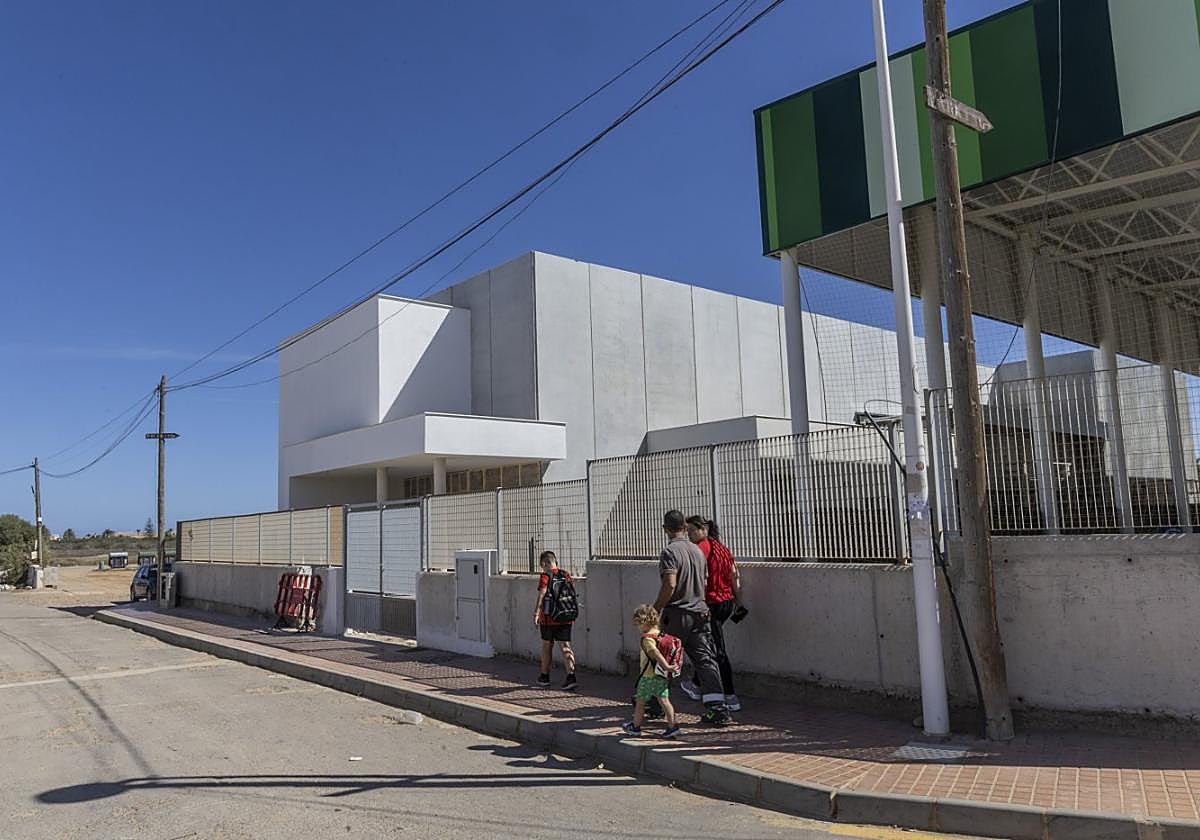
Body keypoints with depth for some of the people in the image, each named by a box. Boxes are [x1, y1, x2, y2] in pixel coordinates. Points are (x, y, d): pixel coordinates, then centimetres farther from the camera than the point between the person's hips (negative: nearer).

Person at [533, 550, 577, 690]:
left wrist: (536, 613, -26)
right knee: (565, 646, 3)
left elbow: (542, 594, -20)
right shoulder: (566, 574, 7)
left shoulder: (545, 576, -8)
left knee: (547, 646, 12)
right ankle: (571, 677, -12)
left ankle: (544, 678, 25)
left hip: (549, 617, -3)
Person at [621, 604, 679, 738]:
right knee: (664, 700, 7)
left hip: (648, 676, -7)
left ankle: (635, 726, 23)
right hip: (662, 676, 7)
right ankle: (672, 726, 3)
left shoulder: (647, 639, -19)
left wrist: (666, 666, -35)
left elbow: (657, 654, -30)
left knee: (640, 702, 10)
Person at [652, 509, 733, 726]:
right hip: (700, 612, 6)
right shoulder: (697, 550, 11)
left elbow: (670, 585, -23)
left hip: (676, 615, -6)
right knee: (706, 660, 3)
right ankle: (718, 709, -5)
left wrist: (655, 610, -14)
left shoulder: (670, 552, -13)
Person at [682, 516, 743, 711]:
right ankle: (697, 685, 36)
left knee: (719, 652, -4)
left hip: (712, 604, -9)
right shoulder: (722, 547, 12)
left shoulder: (701, 548, -12)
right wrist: (739, 602, 16)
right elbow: (735, 576, 12)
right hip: (728, 603, 9)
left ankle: (731, 699, -3)